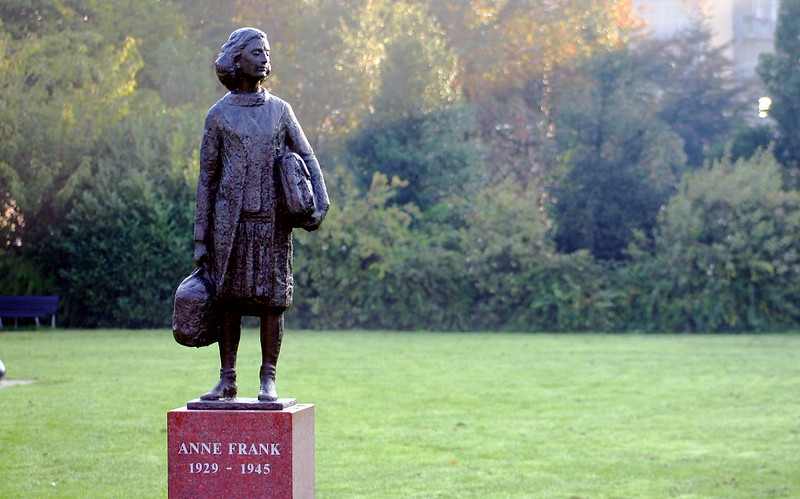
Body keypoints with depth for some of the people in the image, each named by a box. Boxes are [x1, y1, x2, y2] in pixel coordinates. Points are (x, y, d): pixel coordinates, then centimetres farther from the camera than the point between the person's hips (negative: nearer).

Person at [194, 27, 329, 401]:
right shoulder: (219, 114, 6)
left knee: (272, 299, -1)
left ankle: (268, 380, 7)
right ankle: (227, 380, 11)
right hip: (230, 220, -1)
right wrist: (201, 239, 2)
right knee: (228, 300, 2)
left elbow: (307, 158, 11)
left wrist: (320, 202, -7)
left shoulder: (279, 110, 11)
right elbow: (207, 177, 6)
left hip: (272, 220, 1)